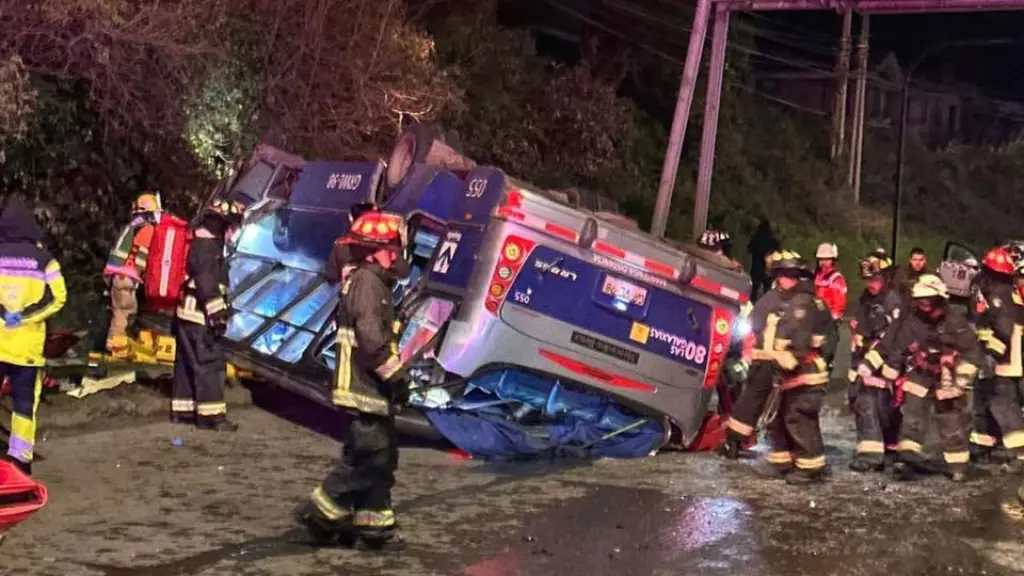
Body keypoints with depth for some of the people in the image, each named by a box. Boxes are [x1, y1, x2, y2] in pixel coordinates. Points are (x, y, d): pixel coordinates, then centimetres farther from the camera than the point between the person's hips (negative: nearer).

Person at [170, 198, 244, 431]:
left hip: (187, 312, 11)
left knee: (187, 362, 13)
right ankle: (211, 415, -9)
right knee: (210, 363, -9)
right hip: (199, 314, -11)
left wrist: (220, 308, 25)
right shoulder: (207, 244, -15)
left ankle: (182, 410, 18)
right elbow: (207, 282, -22)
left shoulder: (198, 241, 18)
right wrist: (218, 314, -21)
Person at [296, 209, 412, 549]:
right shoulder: (367, 281, -15)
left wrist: (394, 375, 22)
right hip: (366, 387, -11)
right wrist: (396, 375, -17)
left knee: (381, 455, 13)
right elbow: (371, 337, -23)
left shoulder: (371, 281, 18)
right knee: (369, 456, -8)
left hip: (372, 388, 11)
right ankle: (321, 513, 1)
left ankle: (374, 522, 19)